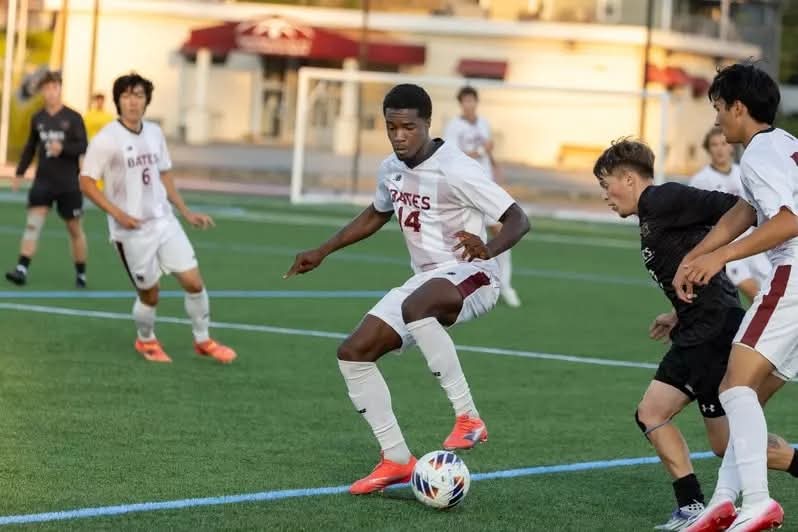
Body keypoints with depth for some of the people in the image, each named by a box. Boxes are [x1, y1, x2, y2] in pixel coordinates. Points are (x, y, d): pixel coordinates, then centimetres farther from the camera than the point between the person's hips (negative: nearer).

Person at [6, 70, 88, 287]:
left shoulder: (73, 118, -5)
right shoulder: (38, 119, 7)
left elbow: (83, 147, -9)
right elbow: (30, 148, 18)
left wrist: (63, 148, -26)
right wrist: (19, 173, 15)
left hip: (68, 183, -2)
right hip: (43, 180, 2)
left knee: (74, 228, 7)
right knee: (33, 223, -13)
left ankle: (81, 275, 20)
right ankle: (22, 269, -20)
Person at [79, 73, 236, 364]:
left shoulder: (154, 133, 6)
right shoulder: (106, 140, -13)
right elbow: (86, 182, -12)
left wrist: (187, 213, 16)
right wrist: (118, 214, -22)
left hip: (164, 221, 5)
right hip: (132, 230, -5)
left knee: (193, 281, 1)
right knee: (150, 294, 4)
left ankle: (203, 341, 20)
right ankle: (146, 341, 32)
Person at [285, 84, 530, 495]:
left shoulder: (455, 171, -19)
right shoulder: (391, 169, 5)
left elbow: (518, 219, -18)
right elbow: (376, 215, 28)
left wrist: (488, 249, -38)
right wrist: (322, 252, 24)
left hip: (469, 275, -8)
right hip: (425, 279, 8)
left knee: (415, 306, -41)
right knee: (353, 353, -2)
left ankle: (468, 418, -35)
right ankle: (397, 460, 4)